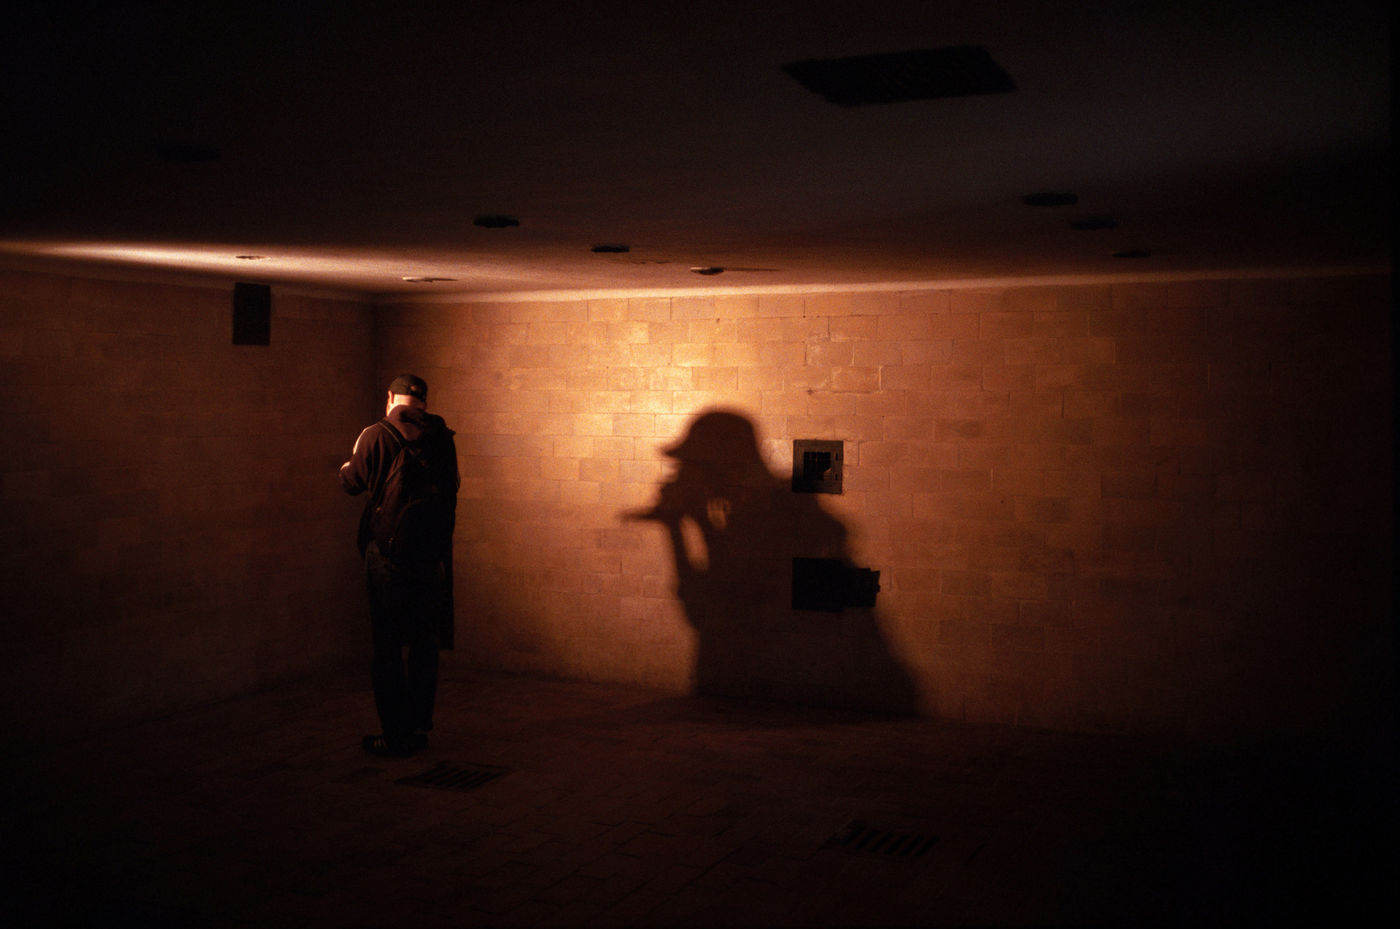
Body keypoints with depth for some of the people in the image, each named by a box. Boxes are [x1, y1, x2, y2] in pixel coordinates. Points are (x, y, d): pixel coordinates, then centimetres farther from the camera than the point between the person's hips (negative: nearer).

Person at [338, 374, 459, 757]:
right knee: (425, 643, 14)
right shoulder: (442, 437, 3)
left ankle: (395, 736, 7)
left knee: (388, 646, 4)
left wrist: (346, 467, 27)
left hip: (387, 553, -3)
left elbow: (352, 482, 5)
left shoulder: (376, 436, -8)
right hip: (432, 554, 4)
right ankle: (419, 728, 20)